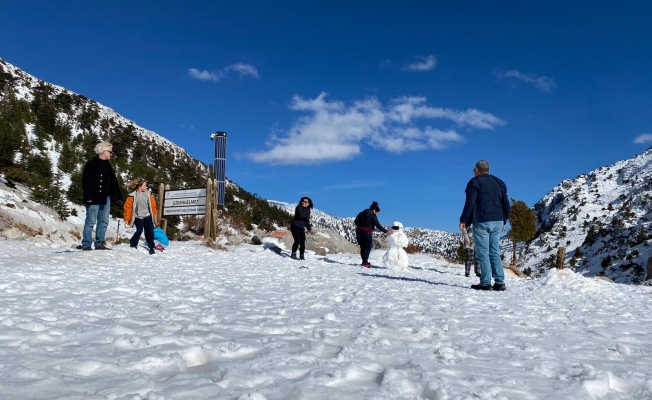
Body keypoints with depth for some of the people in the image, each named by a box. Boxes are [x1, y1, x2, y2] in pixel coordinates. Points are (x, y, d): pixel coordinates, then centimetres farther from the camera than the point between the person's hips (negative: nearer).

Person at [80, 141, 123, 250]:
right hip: (94, 199, -8)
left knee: (104, 222, 9)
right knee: (91, 221, -4)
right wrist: (88, 197, -18)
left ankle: (100, 244, 16)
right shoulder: (91, 164, -6)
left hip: (105, 198, 8)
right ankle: (86, 245, 2)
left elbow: (113, 182, 19)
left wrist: (115, 195, 10)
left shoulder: (108, 166, 17)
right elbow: (86, 181, -12)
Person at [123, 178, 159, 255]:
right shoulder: (133, 196, -10)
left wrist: (154, 214, 8)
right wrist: (127, 219, -8)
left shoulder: (148, 194, 4)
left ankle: (151, 247, 7)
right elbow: (128, 207, -8)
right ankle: (133, 244, 13)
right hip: (138, 217, -4)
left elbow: (153, 204, 9)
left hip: (148, 216, 4)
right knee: (139, 231, -11)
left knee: (150, 231, -3)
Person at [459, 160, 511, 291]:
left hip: (482, 222, -6)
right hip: (497, 222, 6)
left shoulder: (475, 182, -1)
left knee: (483, 253, -3)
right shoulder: (499, 183, 18)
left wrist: (463, 220, -10)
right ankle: (499, 282, 5)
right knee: (495, 252, 10)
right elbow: (506, 205, 17)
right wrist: (503, 222, 24)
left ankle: (485, 283, -6)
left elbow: (470, 203, -12)